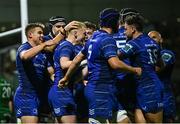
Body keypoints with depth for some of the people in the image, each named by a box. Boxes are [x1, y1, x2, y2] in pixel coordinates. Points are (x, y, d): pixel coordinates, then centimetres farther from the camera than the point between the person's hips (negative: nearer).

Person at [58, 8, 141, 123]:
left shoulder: (93, 38, 15)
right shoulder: (107, 39, -13)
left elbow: (77, 60, 22)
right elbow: (115, 63, -25)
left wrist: (66, 78, 30)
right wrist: (134, 70, -11)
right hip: (101, 91, -10)